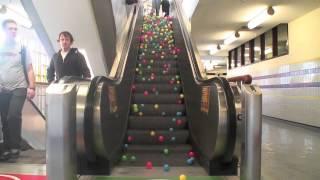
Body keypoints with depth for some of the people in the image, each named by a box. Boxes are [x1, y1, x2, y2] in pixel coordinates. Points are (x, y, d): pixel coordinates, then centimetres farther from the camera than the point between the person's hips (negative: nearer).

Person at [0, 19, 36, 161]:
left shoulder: (22, 49, 5)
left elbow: (29, 69, 2)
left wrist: (31, 87, -7)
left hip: (19, 88, -2)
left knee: (13, 116, -19)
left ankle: (15, 147, -6)